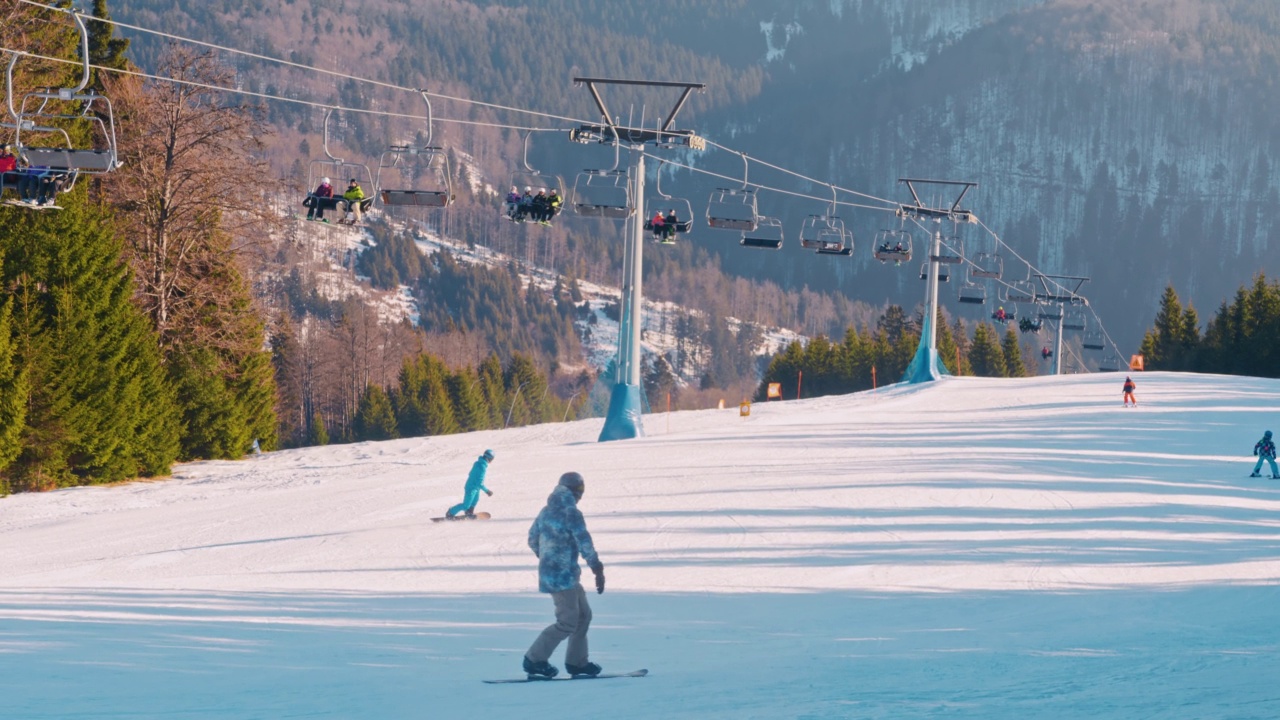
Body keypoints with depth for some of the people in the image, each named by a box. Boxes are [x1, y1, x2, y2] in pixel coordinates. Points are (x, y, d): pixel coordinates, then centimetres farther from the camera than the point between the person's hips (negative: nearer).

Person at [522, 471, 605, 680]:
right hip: (563, 576, -9)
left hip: (549, 571, 9)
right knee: (567, 621, -6)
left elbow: (533, 539, 19)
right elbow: (585, 544, -18)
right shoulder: (571, 513, -15)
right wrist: (598, 570, -13)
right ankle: (535, 660, -4)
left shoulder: (546, 511, 10)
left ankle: (576, 661, 20)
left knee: (583, 615, 16)